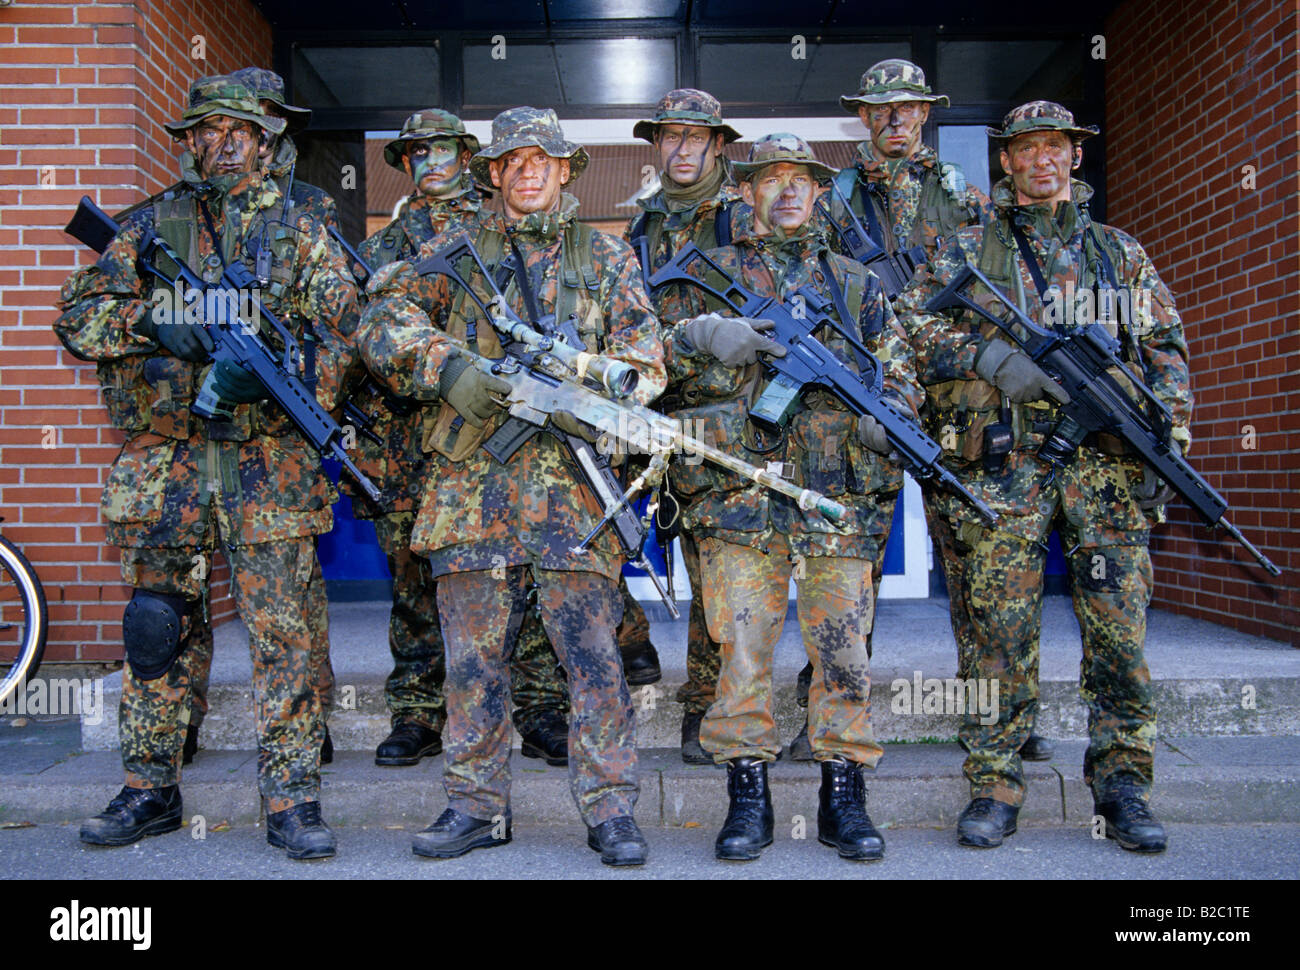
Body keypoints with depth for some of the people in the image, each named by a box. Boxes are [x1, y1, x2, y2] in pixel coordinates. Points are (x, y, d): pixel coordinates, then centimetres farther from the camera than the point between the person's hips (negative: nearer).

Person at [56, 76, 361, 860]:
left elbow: (347, 329, -1)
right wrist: (151, 317, -11)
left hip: (269, 465, -2)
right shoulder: (150, 226, 13)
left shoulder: (299, 232, 8)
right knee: (156, 631, 9)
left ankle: (294, 801, 5)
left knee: (283, 636, -3)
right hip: (165, 464, 3)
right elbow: (77, 318, 8)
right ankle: (151, 791, 23)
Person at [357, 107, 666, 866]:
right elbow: (384, 318, 4)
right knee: (474, 655, 5)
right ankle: (477, 806, 17)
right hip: (474, 482, 1)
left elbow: (644, 359, 5)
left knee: (592, 651, -4)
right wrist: (449, 368, -13)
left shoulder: (609, 257, 13)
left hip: (572, 481, -1)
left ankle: (611, 809, 6)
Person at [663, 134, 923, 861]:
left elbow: (900, 371, 17)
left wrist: (889, 413, -5)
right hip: (741, 492, -1)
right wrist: (707, 338, -14)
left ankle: (844, 798, 14)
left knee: (843, 649, 2)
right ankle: (748, 796, 10)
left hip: (839, 497, 2)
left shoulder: (857, 283, 19)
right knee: (743, 646, -2)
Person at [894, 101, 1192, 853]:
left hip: (1109, 463, 2)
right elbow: (913, 325, 2)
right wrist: (991, 358, -13)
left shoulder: (1123, 254, 18)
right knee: (1002, 632, -1)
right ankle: (995, 786, 9)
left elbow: (1168, 353, 16)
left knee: (1121, 630, 0)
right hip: (1004, 466, -1)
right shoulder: (969, 250, 12)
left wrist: (1166, 437, 3)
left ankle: (1123, 783, 13)